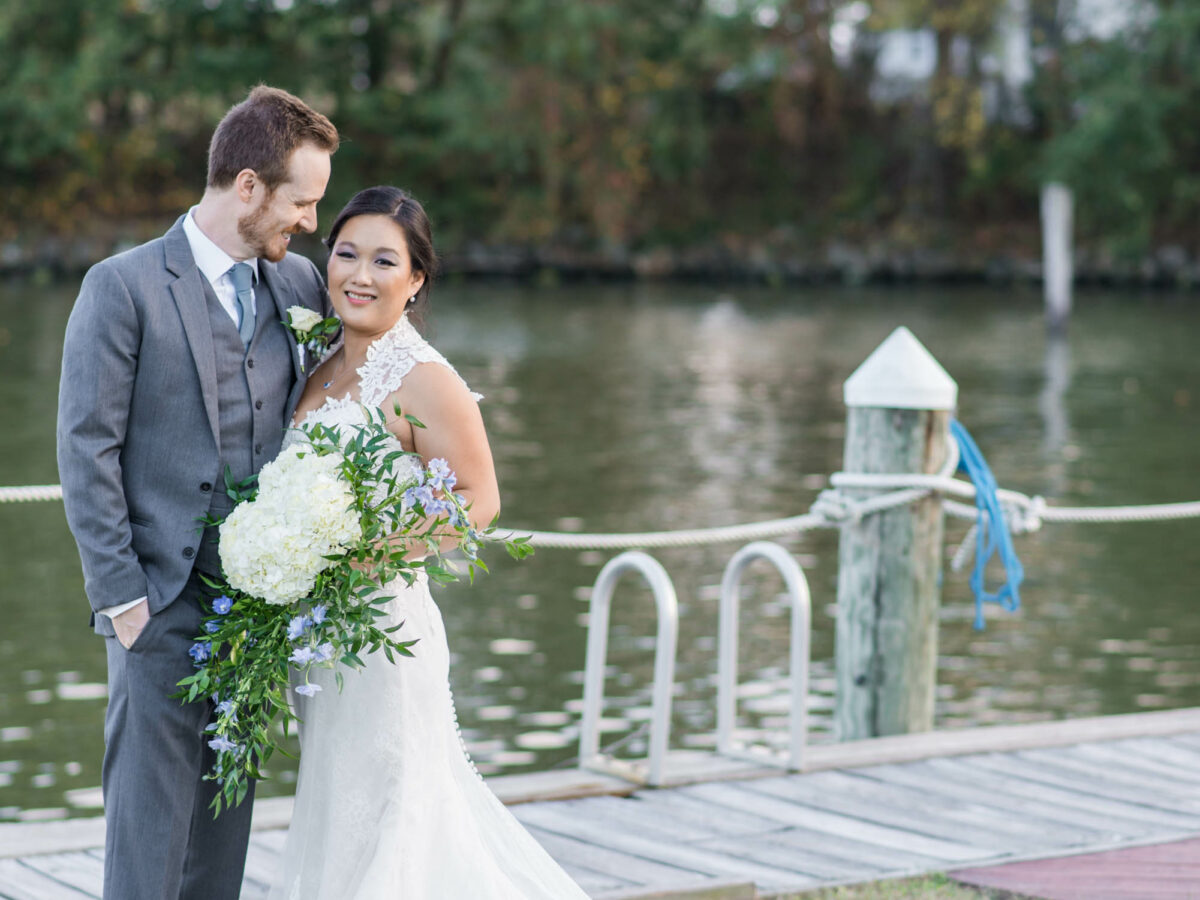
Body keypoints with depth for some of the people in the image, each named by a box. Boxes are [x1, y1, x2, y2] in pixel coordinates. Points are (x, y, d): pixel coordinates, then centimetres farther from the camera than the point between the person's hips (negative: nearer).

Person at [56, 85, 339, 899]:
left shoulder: (301, 285, 10)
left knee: (229, 820, 10)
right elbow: (87, 451, -7)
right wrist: (119, 594, -11)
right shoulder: (124, 288, -6)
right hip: (162, 606, -5)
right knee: (150, 821, -5)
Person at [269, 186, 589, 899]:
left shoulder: (422, 379, -14)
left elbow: (478, 500, -14)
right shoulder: (325, 368, 9)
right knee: (336, 813, 16)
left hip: (380, 622, -8)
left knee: (379, 821, 0)